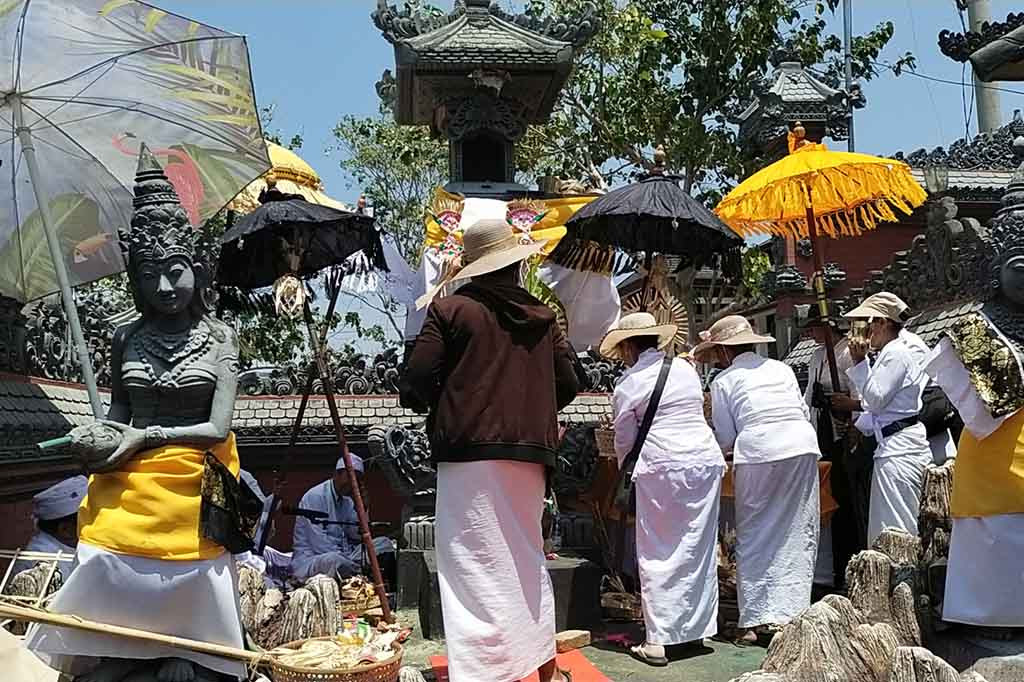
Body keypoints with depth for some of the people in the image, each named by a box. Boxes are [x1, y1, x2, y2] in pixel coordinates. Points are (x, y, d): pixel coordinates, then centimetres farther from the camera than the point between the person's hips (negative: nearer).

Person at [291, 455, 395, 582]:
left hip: (342, 555, 8)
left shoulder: (347, 500, 11)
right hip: (310, 560, -8)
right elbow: (319, 545, -20)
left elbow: (357, 537, 6)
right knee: (335, 560, -41)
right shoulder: (314, 497, -13)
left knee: (384, 544, -3)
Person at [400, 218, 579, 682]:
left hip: (470, 454, -5)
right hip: (529, 454, 5)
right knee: (527, 558, 18)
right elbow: (567, 386, 10)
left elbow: (416, 385, -9)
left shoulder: (450, 310, -4)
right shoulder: (543, 317, 9)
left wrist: (436, 407, 13)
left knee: (476, 566, -1)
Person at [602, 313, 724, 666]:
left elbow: (624, 440, 2)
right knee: (698, 549, 12)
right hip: (705, 460, 6)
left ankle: (657, 641, 1)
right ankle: (696, 629, 20)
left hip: (662, 466, -5)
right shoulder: (686, 369, 12)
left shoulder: (630, 383, -3)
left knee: (658, 553, 1)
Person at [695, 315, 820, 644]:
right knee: (798, 535, 9)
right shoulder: (781, 368, 19)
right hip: (803, 446, 4)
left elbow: (725, 438, 6)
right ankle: (789, 614, 8)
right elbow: (804, 412, 19)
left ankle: (753, 621, 7)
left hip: (758, 453, -3)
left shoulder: (724, 380, 8)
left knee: (754, 537, 7)